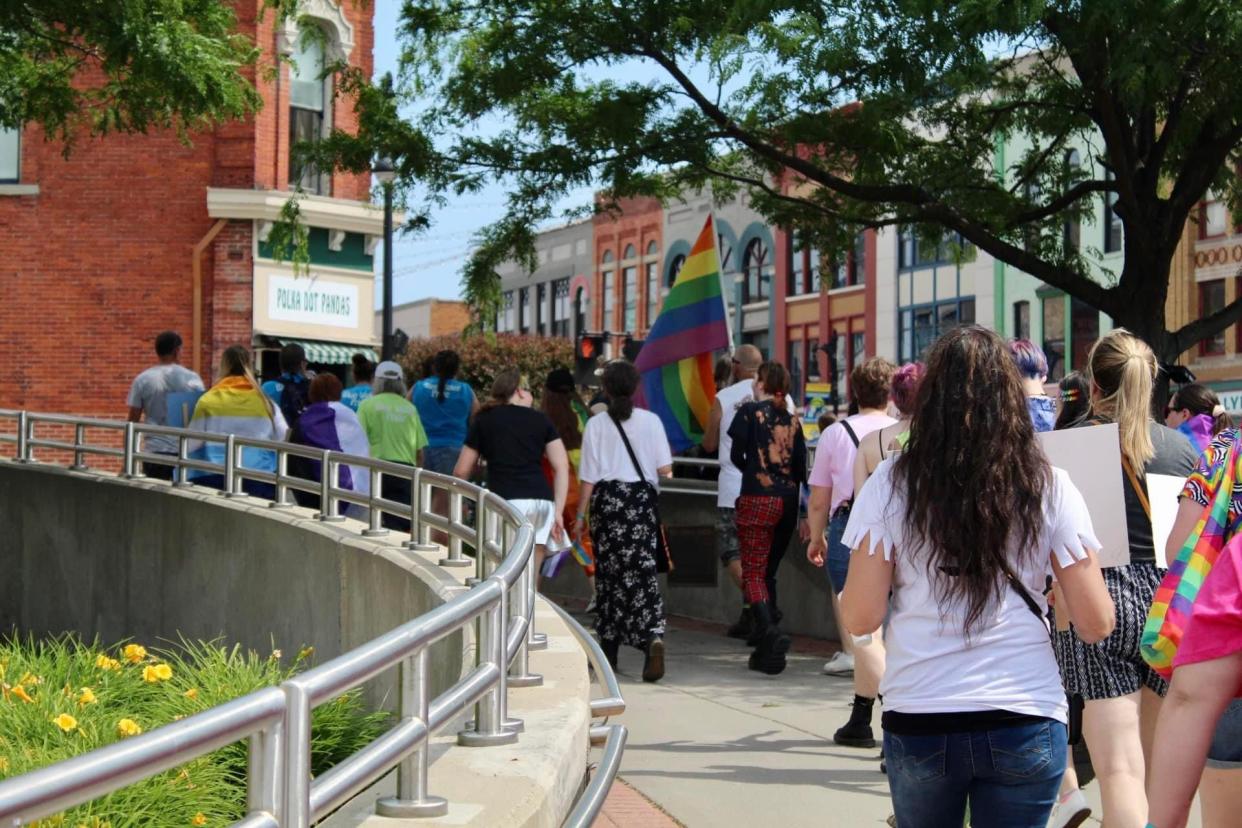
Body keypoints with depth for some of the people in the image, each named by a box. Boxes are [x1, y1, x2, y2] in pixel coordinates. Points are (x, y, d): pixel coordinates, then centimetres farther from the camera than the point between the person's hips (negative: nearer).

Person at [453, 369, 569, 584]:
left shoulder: (484, 421, 14)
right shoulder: (541, 420, 17)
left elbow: (461, 472, 14)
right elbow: (562, 467, 7)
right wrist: (558, 512, 6)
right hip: (542, 500, 3)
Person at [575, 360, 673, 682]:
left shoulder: (596, 424, -2)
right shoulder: (650, 421, -1)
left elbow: (589, 476, -2)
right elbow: (665, 469, -2)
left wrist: (580, 514, 4)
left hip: (607, 499, 0)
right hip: (641, 499, 0)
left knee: (609, 571, 11)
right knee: (642, 571, -1)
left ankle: (609, 648, 19)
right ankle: (653, 636, -24)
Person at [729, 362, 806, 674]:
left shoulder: (750, 412, -1)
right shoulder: (793, 420, 11)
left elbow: (736, 456, 1)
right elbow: (801, 468, 10)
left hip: (757, 499, -5)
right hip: (788, 501, 5)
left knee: (753, 573, -4)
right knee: (769, 572, 14)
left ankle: (770, 630, -28)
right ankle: (766, 649, 15)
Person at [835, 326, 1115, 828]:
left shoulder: (891, 484, -3)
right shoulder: (1048, 488, -2)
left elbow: (860, 618, -4)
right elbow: (1096, 624, -1)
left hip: (917, 718, 1)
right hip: (1024, 719, 0)